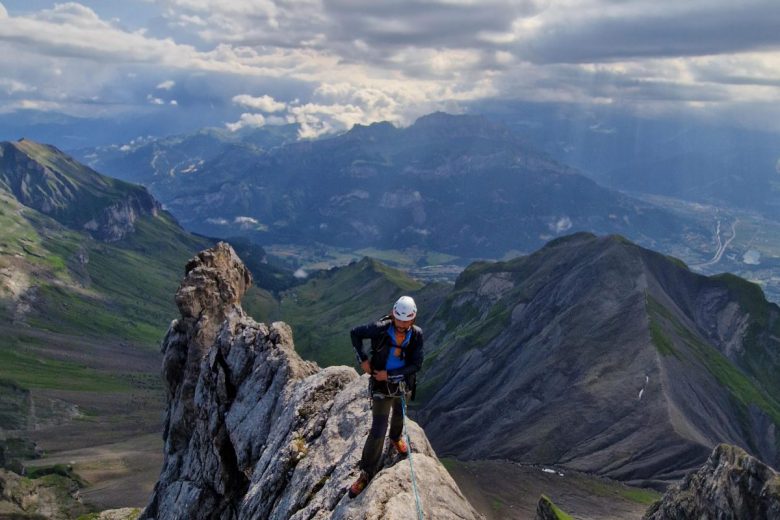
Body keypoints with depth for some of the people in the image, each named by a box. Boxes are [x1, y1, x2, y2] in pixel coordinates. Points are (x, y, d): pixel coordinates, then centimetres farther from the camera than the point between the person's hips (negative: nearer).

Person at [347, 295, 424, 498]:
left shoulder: (417, 335, -18)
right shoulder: (380, 329, -25)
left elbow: (416, 365, -16)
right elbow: (355, 333, -10)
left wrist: (390, 374, -22)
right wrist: (363, 359, -16)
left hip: (402, 384, 4)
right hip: (381, 385, -3)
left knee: (399, 415, 30)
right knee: (377, 430, -4)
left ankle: (396, 438, 63)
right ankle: (367, 472, 11)